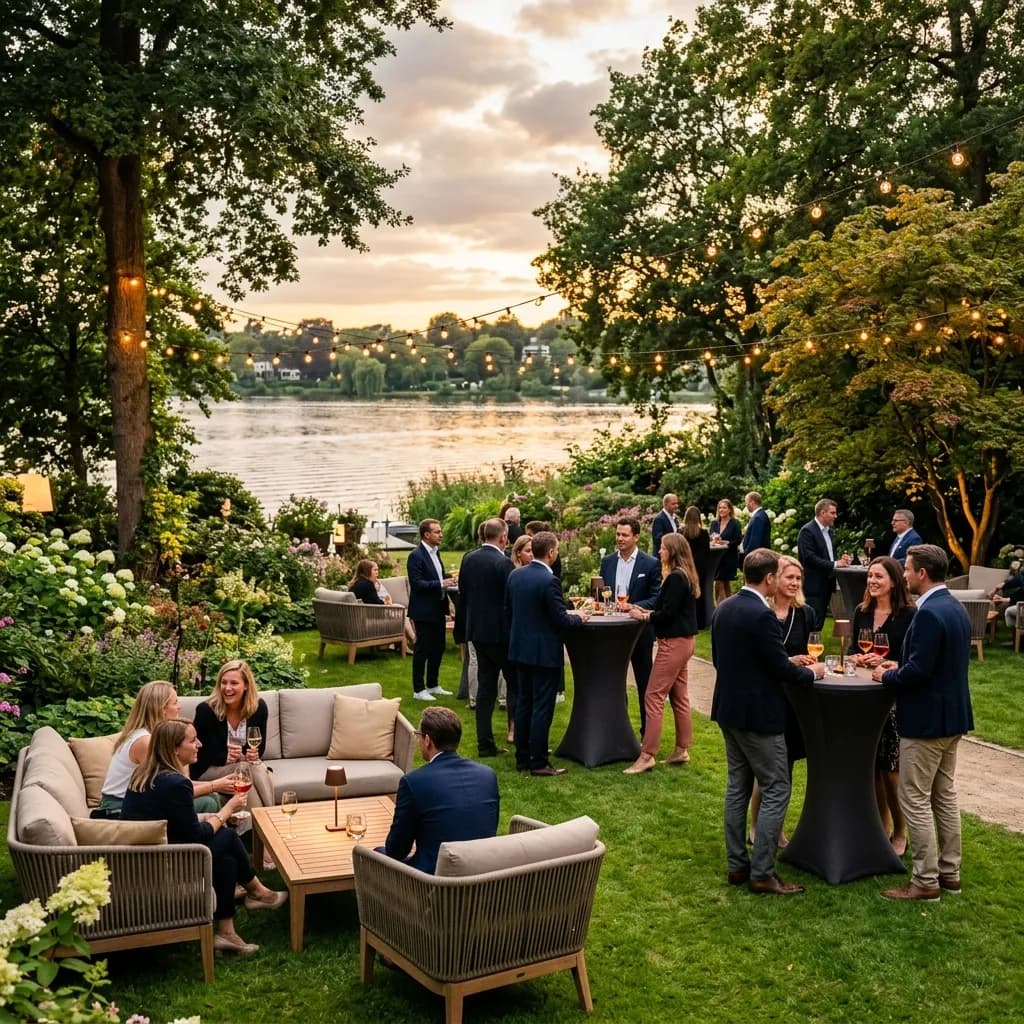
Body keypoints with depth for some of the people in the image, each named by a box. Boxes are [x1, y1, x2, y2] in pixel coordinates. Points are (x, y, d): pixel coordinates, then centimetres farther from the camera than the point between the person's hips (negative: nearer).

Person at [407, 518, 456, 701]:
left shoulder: (434, 552, 13)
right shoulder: (416, 555, -15)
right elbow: (416, 583, -21)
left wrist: (447, 581, 3)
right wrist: (440, 584, -25)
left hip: (437, 609, 9)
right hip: (424, 610, -9)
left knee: (438, 647, 14)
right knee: (422, 649, -1)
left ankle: (432, 685, 27)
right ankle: (418, 690, 8)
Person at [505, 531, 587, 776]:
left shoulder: (515, 575, 2)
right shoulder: (548, 581, -21)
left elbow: (508, 611, 10)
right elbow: (561, 620, -18)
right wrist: (579, 618, 1)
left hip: (520, 648, 8)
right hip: (544, 652, -8)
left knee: (523, 703, 15)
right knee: (542, 708, 0)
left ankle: (522, 757, 22)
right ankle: (538, 762, 6)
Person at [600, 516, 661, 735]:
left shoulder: (650, 564, -7)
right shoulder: (607, 561, 7)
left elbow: (657, 599, -10)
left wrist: (635, 607, -23)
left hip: (640, 631, -4)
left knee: (644, 684, 7)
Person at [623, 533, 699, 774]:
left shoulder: (675, 578, -18)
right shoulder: (684, 576, 12)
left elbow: (668, 613, -22)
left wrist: (644, 617, -8)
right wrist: (647, 611, 7)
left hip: (673, 643, -11)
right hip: (682, 641, 11)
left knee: (654, 697, -8)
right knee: (678, 696, 15)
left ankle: (647, 755, -6)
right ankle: (682, 750, 21)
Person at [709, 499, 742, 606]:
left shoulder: (734, 524, -4)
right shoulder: (714, 523, 9)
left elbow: (738, 541, -10)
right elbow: (710, 538, 8)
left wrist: (725, 542, -20)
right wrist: (713, 540, -14)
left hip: (729, 558, -3)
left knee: (726, 583, 4)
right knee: (720, 584, 0)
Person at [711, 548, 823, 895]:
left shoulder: (723, 609, 5)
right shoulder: (762, 615, -21)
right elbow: (782, 669, -19)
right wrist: (812, 672, 0)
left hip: (728, 710, 9)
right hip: (758, 715, -9)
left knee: (737, 786, 15)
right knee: (776, 791, 1)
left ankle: (737, 865, 22)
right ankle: (762, 873, 3)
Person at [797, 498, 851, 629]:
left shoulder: (829, 531, 16)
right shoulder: (807, 531, -12)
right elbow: (809, 558, -20)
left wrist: (841, 560, 1)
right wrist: (834, 564, -20)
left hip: (827, 584, 8)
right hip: (813, 586, -8)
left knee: (819, 623, 10)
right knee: (812, 624, -9)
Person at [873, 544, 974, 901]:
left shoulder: (929, 614, -23)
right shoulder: (955, 608, 9)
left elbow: (918, 671, -26)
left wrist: (886, 676, -9)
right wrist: (899, 668, 11)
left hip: (926, 720, -10)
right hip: (951, 714, 10)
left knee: (915, 801, -1)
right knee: (945, 796, 18)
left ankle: (925, 882, 6)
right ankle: (949, 872, 27)